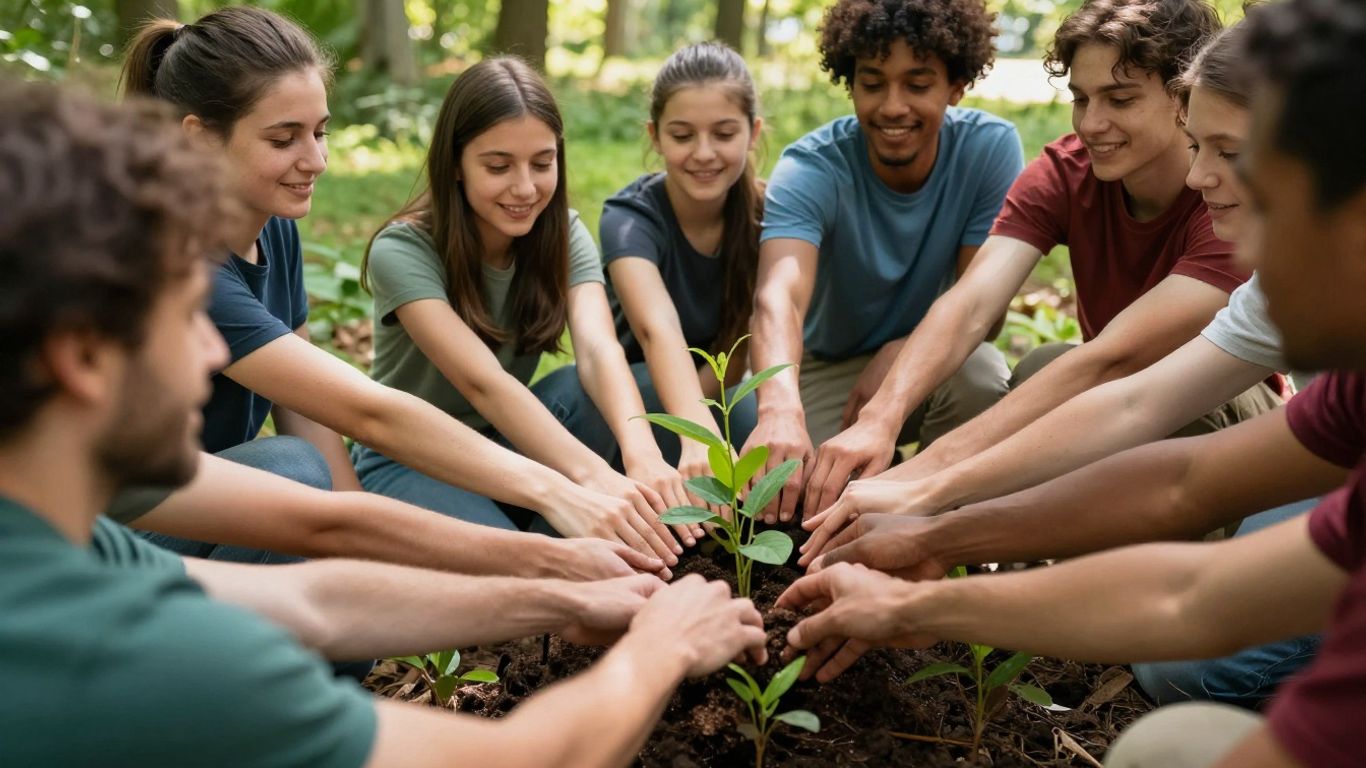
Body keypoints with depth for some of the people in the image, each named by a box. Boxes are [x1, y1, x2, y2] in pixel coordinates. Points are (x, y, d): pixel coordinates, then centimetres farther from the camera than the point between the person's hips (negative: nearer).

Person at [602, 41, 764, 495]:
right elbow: (658, 330, -46)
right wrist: (698, 435, -64)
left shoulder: (765, 214, -13)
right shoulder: (630, 218, -25)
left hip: (715, 393, 3)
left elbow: (746, 346, -13)